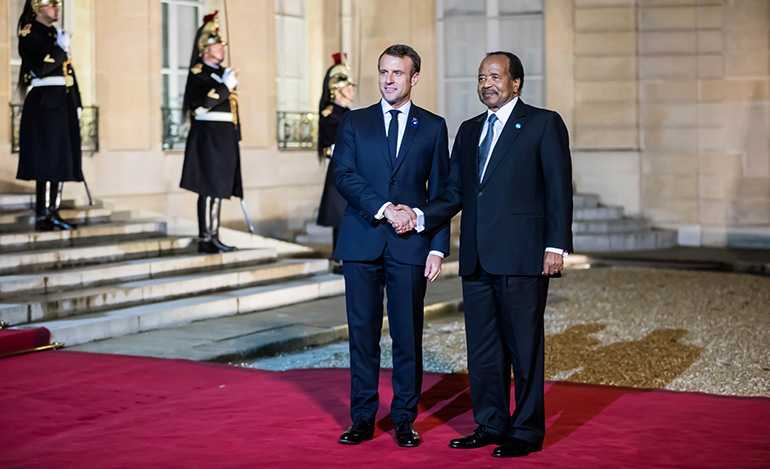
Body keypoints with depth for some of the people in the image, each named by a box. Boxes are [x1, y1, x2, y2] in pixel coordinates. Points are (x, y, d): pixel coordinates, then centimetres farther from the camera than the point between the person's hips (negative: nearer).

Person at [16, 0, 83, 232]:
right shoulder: (29, 33, -4)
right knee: (47, 159, -9)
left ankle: (53, 213, 11)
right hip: (44, 103, -8)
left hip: (64, 103, 8)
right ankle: (42, 216, -5)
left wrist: (76, 104, 16)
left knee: (62, 159, 6)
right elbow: (39, 67, -17)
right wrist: (60, 48, -11)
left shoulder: (57, 34, 20)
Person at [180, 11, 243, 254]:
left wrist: (235, 137, 23)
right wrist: (226, 87, -19)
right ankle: (206, 238, -6)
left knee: (219, 187, 9)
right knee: (210, 187, -9)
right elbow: (201, 104, -20)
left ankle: (212, 236, 13)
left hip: (224, 139, 9)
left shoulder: (222, 72, 18)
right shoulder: (198, 73, -8)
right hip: (208, 137, -9)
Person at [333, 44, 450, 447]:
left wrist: (438, 247, -3)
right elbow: (344, 176, -1)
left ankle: (404, 418, 13)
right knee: (362, 332, 3)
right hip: (362, 242, 1)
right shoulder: (355, 123, 10)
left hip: (410, 246, -1)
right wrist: (382, 209, -15)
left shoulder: (433, 126, 8)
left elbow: (440, 191, 5)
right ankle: (363, 418, 12)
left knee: (408, 335, 2)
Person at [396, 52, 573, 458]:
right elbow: (455, 193, 16)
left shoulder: (543, 124, 1)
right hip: (477, 258, 6)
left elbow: (559, 188, -5)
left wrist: (556, 245, -12)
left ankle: (527, 431, 10)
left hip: (522, 257, -6)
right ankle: (491, 424, 22)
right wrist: (420, 216, 0)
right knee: (481, 348, 11)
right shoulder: (468, 131, 18)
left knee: (523, 346, 0)